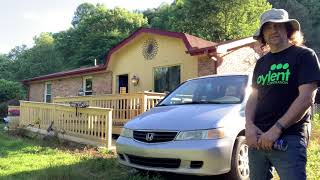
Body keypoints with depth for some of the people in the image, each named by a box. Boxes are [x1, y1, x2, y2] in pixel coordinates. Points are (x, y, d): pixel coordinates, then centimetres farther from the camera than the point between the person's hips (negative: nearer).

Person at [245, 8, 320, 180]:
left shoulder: (304, 55, -2)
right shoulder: (261, 63, 14)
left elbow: (306, 98, -12)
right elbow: (253, 97, 11)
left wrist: (277, 128, -18)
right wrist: (249, 125, -7)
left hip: (289, 138, -5)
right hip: (257, 137, 5)